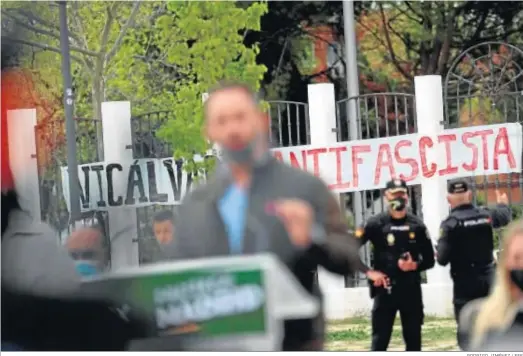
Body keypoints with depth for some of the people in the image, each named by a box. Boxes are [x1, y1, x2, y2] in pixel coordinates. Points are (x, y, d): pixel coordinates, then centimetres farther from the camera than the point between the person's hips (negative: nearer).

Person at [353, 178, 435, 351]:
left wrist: (415, 265, -12)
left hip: (411, 289, 3)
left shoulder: (417, 225, 6)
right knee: (380, 340, -4)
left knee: (414, 339, 8)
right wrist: (369, 272, -12)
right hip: (385, 289, -3)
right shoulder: (376, 223, -3)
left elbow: (429, 260, 9)